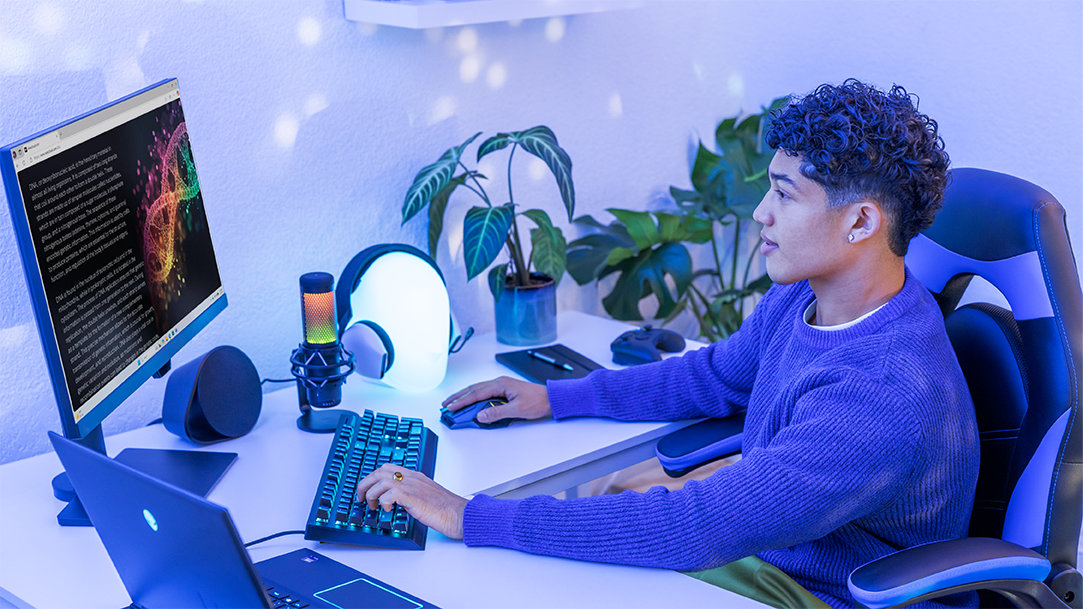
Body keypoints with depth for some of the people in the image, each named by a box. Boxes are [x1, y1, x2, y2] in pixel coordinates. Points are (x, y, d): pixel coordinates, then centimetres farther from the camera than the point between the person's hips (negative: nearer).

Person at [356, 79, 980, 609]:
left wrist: (472, 517, -35)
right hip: (761, 542, 8)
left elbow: (694, 528, -38)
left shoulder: (887, 402, -34)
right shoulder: (800, 297, -4)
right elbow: (713, 375, 17)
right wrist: (554, 397, 9)